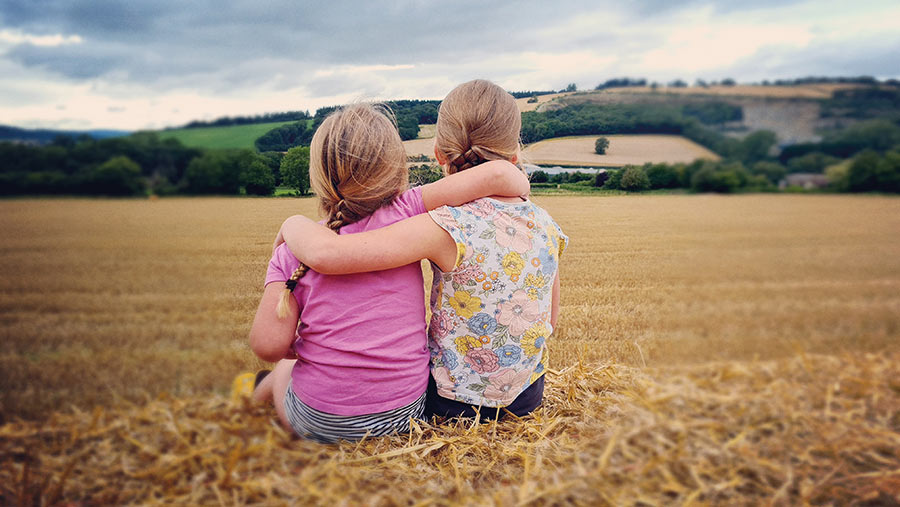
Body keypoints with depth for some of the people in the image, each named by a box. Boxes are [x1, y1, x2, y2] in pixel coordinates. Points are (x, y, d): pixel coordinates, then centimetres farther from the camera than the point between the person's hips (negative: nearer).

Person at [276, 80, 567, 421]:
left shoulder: (448, 229, -28)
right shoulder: (545, 225, -8)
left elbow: (325, 253, -37)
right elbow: (551, 319, 5)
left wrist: (294, 223, -14)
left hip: (452, 401, -6)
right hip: (528, 396, 6)